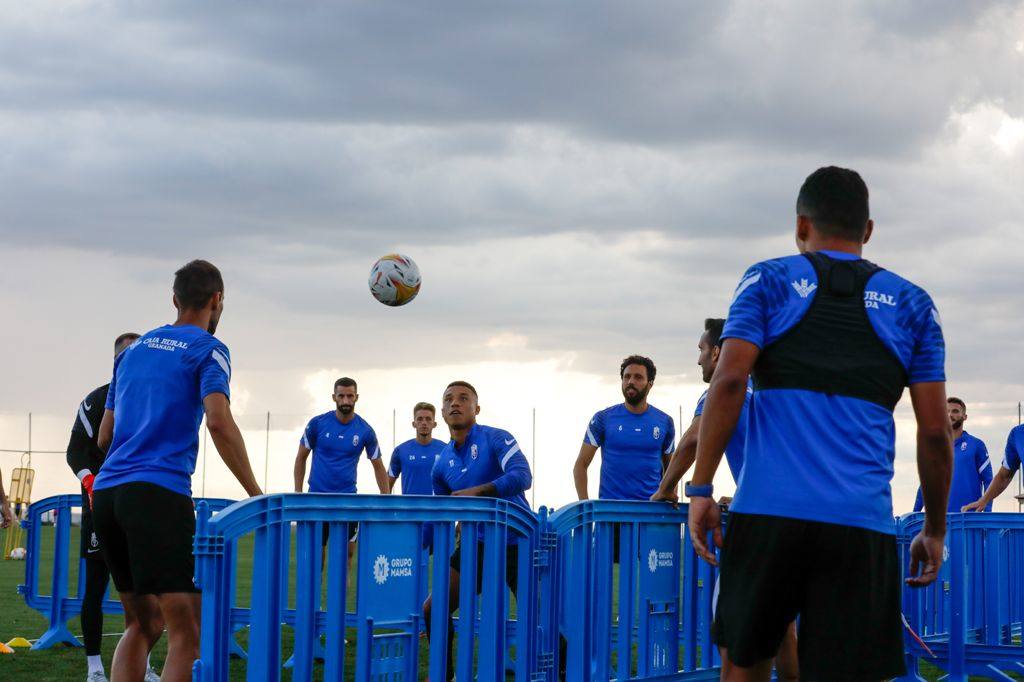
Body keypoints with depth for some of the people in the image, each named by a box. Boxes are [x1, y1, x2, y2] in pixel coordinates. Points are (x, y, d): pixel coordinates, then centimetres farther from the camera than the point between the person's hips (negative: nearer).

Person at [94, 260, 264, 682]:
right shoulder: (208, 350, 3)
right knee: (187, 631, -9)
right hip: (159, 491, -7)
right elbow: (219, 422, -13)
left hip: (106, 491, 7)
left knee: (143, 623, 17)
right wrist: (255, 495, -10)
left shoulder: (134, 350, 22)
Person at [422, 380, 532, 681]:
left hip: (517, 543, -6)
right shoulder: (442, 464, 8)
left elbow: (522, 476, -26)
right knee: (433, 609, 2)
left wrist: (476, 491, -33)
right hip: (476, 544, 6)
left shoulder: (496, 439, -9)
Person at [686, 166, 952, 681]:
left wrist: (700, 489, -2)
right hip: (863, 524, 0)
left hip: (767, 512, 0)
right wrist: (934, 531, 19)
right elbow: (935, 432, 9)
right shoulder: (912, 305, 14)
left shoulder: (768, 282, 10)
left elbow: (729, 380, -4)